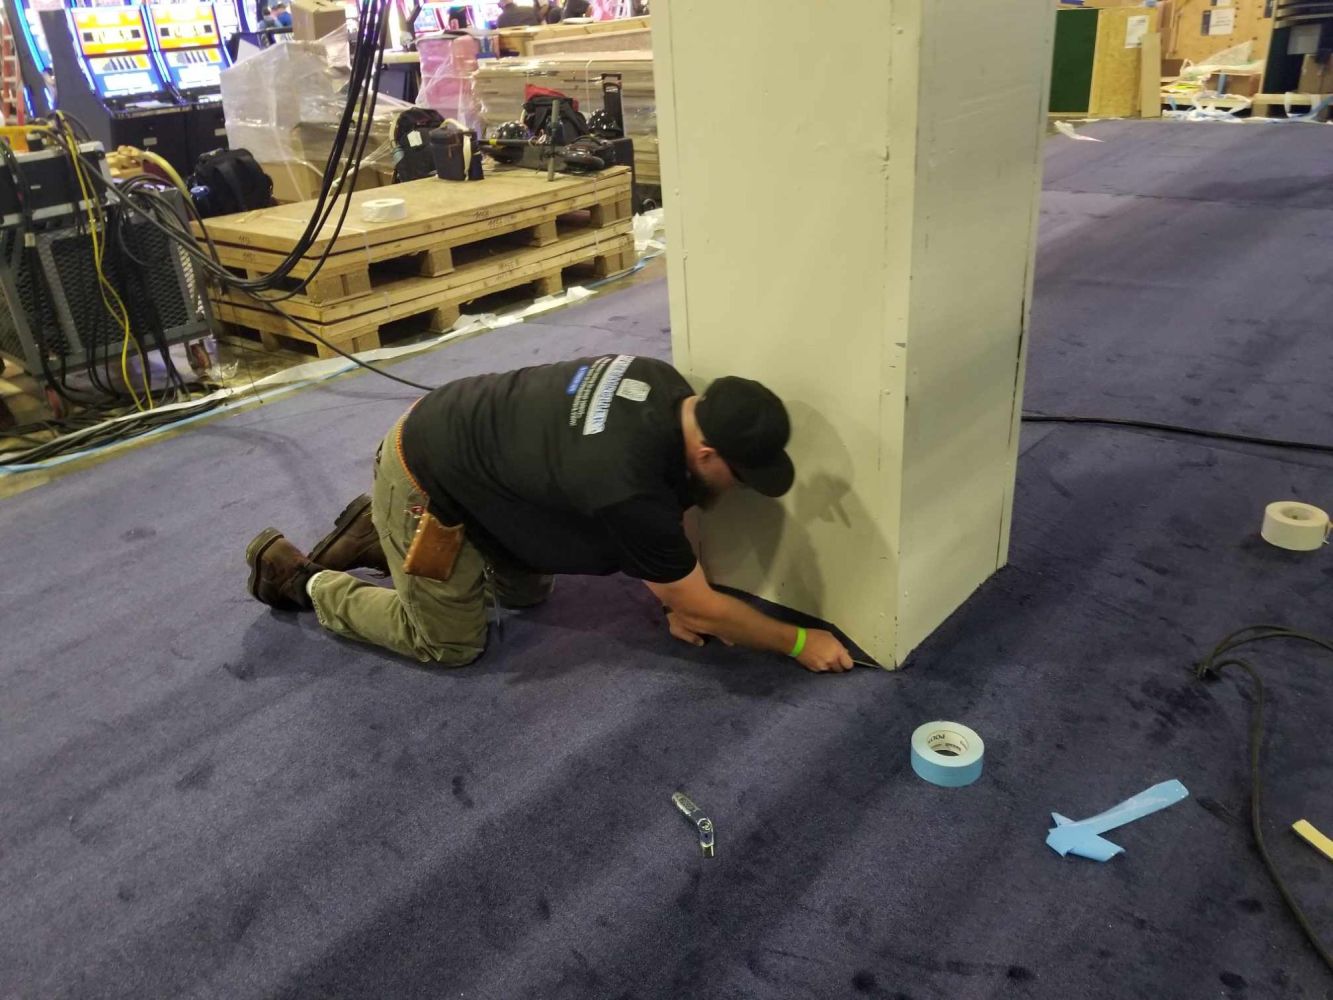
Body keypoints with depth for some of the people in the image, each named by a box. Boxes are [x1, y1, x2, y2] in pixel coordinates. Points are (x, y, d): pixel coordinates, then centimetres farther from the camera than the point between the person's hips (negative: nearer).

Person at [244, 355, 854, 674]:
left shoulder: (665, 387, -12)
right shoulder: (627, 488, -35)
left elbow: (670, 503, 5)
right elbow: (703, 610, -20)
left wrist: (678, 599, 6)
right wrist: (800, 643, -9)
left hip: (465, 439, 8)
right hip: (421, 477, -8)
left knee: (525, 593, 20)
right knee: (450, 644, 5)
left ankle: (376, 539, 30)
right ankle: (304, 580, 19)